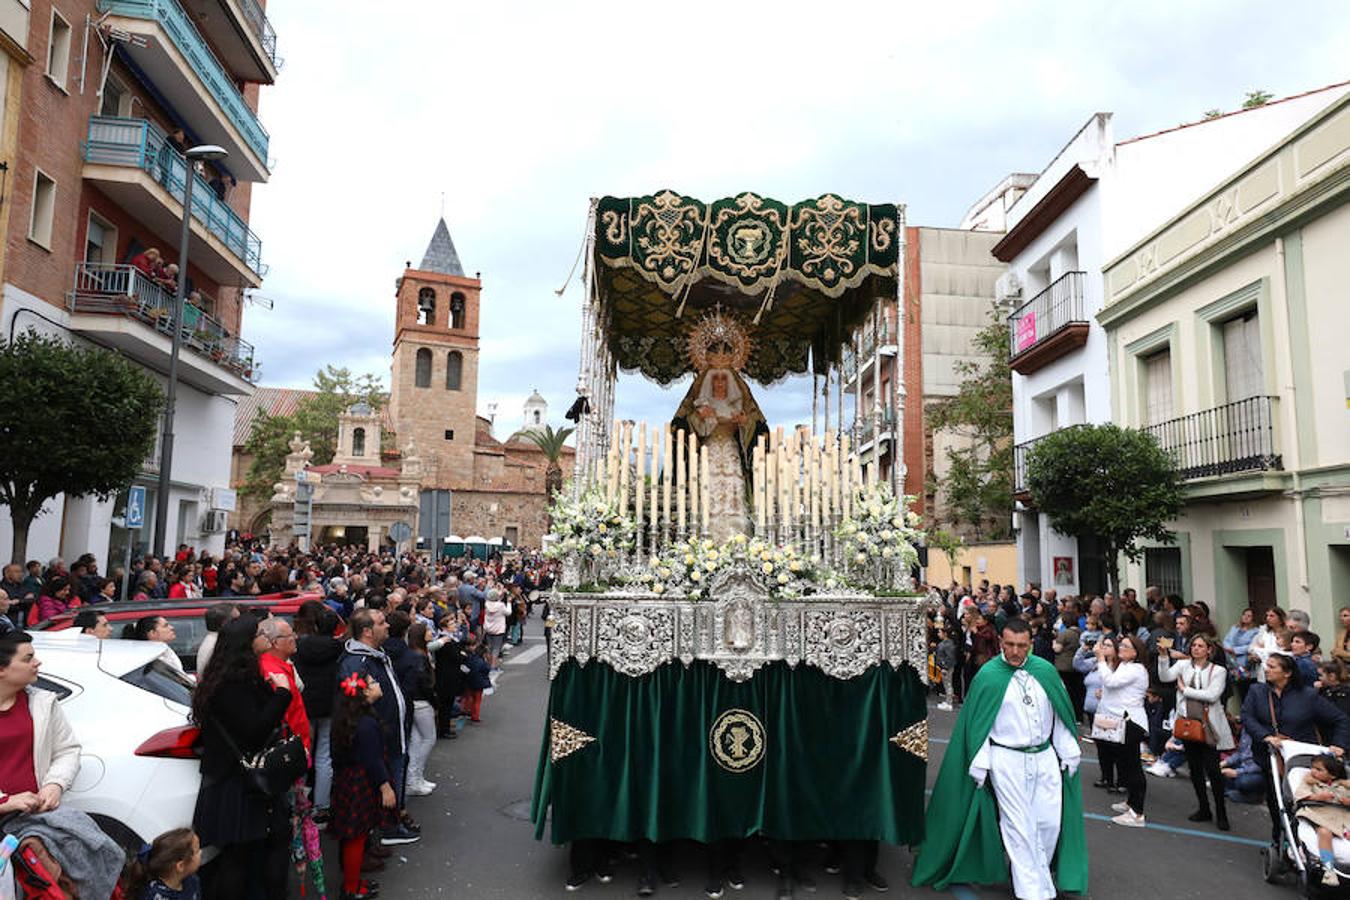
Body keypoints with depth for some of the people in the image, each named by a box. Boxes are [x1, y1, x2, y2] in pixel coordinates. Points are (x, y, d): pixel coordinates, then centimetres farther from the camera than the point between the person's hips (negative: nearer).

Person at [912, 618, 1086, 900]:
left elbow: (1060, 715, 10)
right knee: (1019, 826, 1)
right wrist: (980, 765, -9)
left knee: (1049, 823, 7)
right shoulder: (988, 675, -9)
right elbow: (977, 724, -7)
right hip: (1007, 760, -4)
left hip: (1045, 757, 4)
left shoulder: (1046, 670, 1)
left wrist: (1069, 754, 10)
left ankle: (1038, 874, 32)